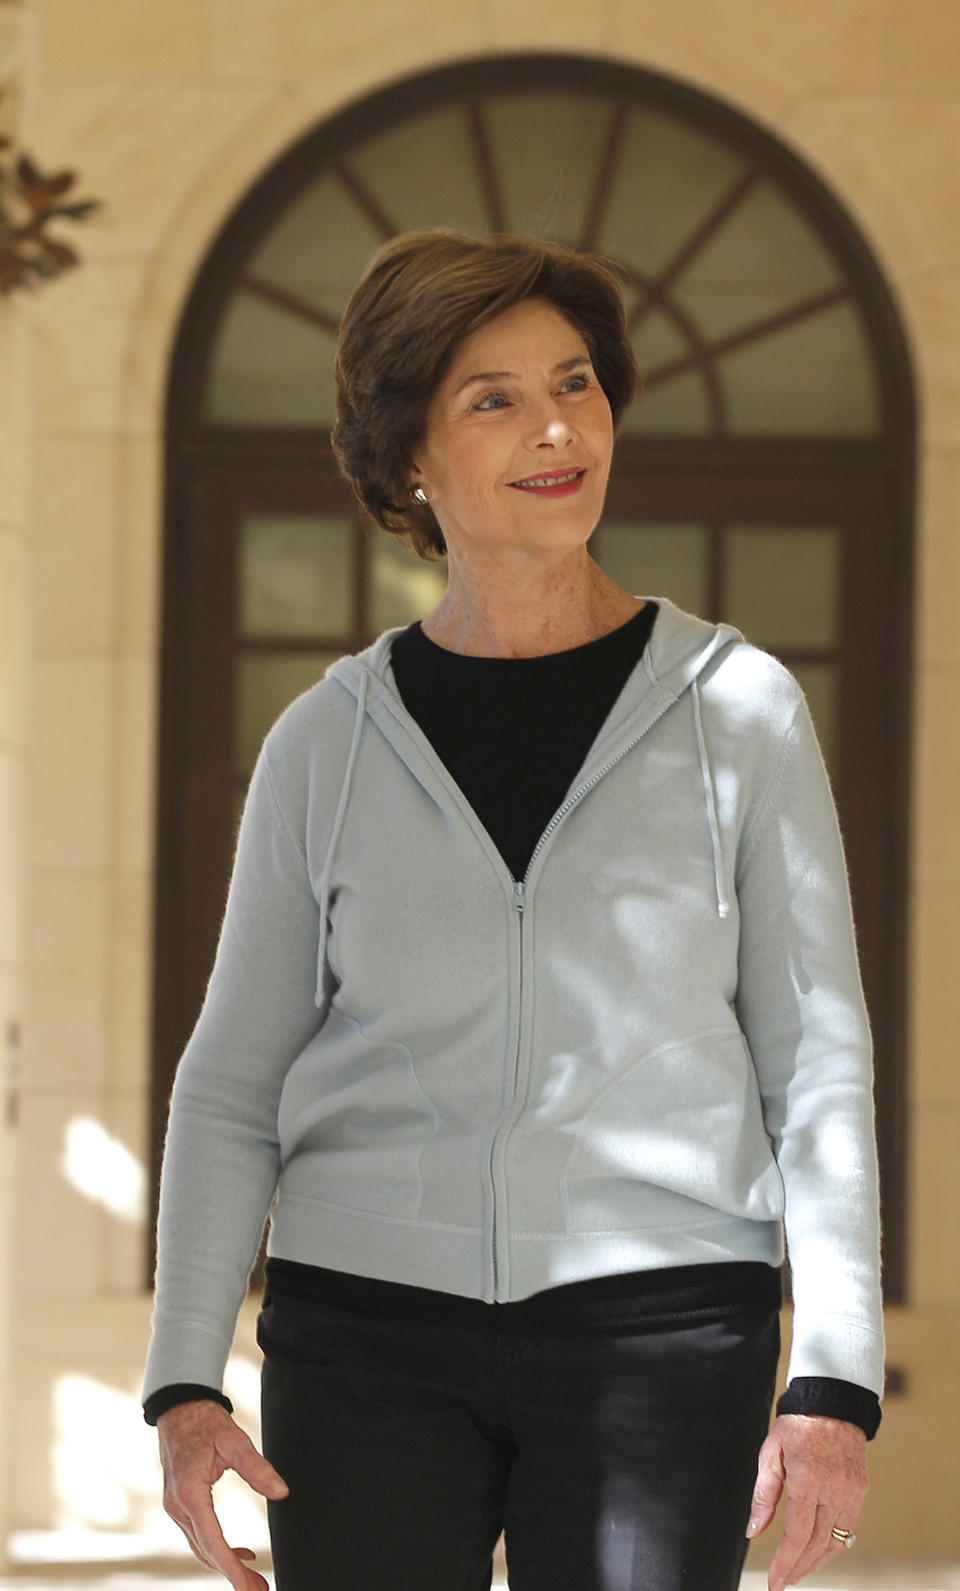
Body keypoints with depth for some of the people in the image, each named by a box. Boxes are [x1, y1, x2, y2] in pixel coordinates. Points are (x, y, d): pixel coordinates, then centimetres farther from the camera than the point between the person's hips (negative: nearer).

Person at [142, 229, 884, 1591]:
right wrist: (185, 1385, 0)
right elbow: (234, 1083, 10)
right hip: (369, 1330, 1)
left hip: (658, 1324, -1)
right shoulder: (328, 744, 7)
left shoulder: (739, 711, 4)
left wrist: (836, 1377, -5)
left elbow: (818, 1064, 4)